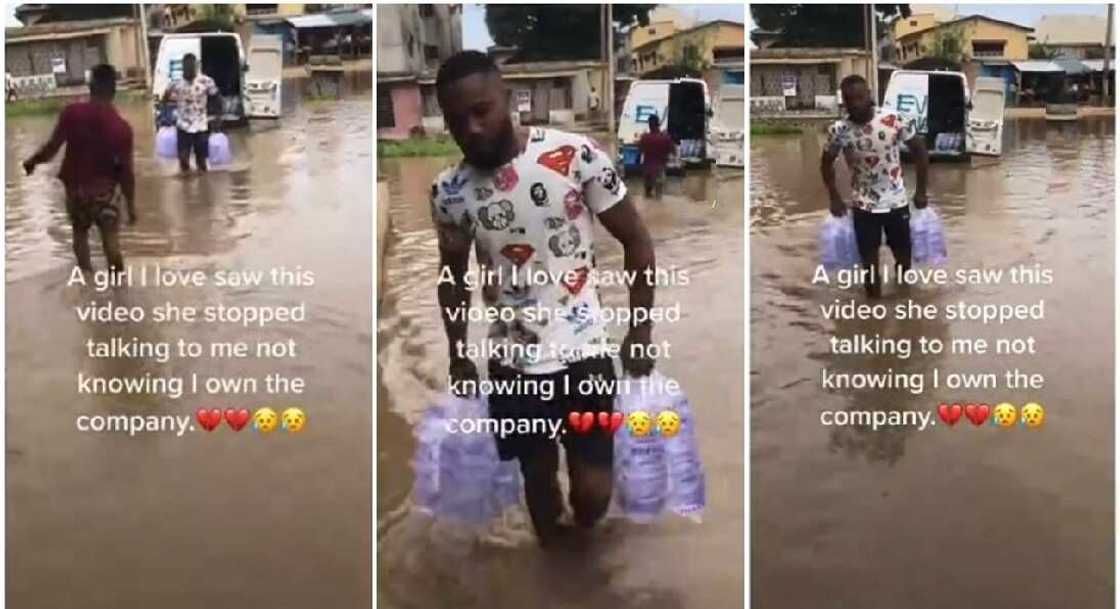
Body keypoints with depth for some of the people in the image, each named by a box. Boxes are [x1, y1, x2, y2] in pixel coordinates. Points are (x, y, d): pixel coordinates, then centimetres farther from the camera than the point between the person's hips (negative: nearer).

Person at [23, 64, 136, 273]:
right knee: (110, 238, 3)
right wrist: (131, 204, -3)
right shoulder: (121, 127, -16)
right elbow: (126, 170, -13)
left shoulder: (71, 113, -14)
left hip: (75, 186, 2)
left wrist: (33, 161, 9)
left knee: (80, 233, 20)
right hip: (105, 189, -2)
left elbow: (53, 146, -12)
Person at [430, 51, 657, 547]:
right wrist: (458, 355, 11)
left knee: (593, 490, 1)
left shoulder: (577, 156, -15)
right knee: (538, 476, 14)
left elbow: (636, 240, -5)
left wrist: (641, 331, -4)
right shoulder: (448, 192, -6)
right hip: (512, 361, 2)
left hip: (583, 351, -2)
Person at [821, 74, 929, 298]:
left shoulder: (896, 120, -17)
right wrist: (834, 198, 2)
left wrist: (921, 191, -2)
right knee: (869, 260, 6)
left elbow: (919, 151, -4)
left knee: (903, 255, 15)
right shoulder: (839, 130, -14)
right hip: (863, 206, 0)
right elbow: (827, 163, 5)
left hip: (896, 202, 0)